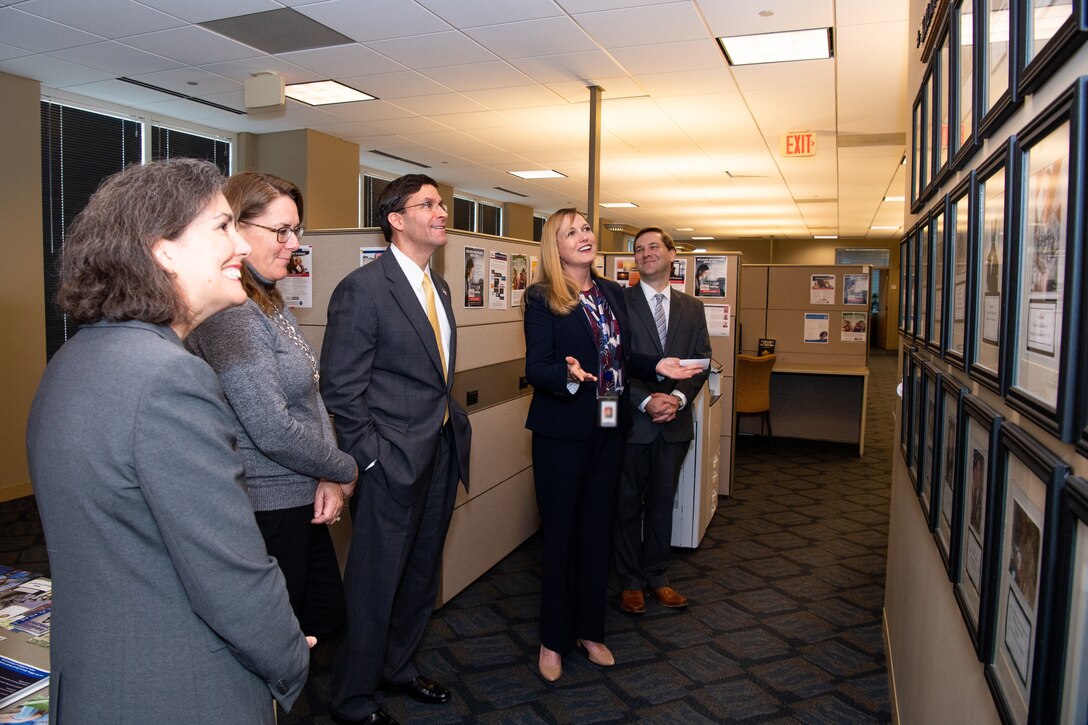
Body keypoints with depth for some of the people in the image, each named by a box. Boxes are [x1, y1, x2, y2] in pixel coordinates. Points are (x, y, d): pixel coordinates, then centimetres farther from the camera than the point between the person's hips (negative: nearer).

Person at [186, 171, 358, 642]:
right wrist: (344, 471, -9)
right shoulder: (230, 314, -21)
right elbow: (274, 432, -24)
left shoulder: (272, 304, 9)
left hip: (302, 501, 9)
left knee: (326, 618, 21)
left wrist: (329, 480, -4)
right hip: (266, 510, -9)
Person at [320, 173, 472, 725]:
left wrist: (452, 423, 9)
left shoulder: (437, 286, 11)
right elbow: (341, 388, -15)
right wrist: (370, 458, -16)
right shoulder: (362, 289, -15)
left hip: (442, 452, 8)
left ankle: (396, 665, 43)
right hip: (394, 461, -8)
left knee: (421, 574, 21)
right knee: (376, 583, 7)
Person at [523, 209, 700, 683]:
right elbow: (535, 367, -15)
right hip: (562, 431, -5)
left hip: (608, 429, 6)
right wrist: (568, 375, -34)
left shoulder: (613, 294, 9)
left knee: (597, 531, 14)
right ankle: (554, 640, 22)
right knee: (561, 533, 4)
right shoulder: (541, 299, -9)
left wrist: (656, 366, 0)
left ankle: (590, 630, 31)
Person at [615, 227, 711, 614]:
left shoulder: (692, 308, 9)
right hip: (631, 420, -3)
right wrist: (646, 401, -18)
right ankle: (630, 580, 23)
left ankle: (657, 576, 30)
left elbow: (702, 361, 5)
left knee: (662, 502, 15)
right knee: (628, 503, 8)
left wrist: (679, 397, -12)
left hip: (675, 422, 4)